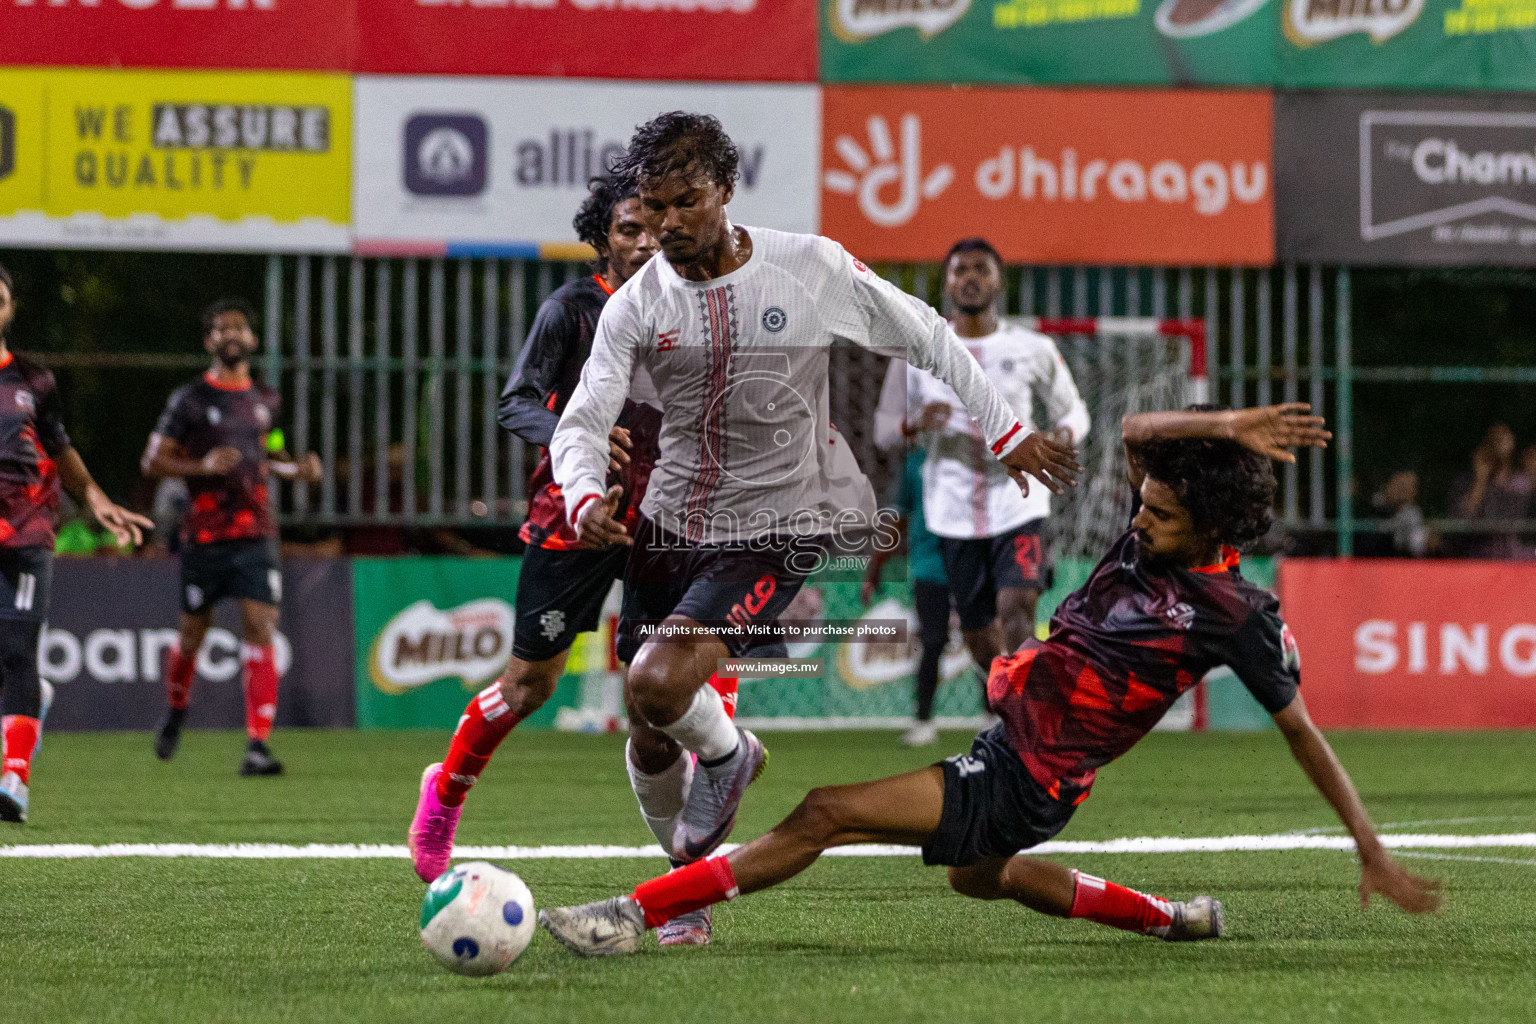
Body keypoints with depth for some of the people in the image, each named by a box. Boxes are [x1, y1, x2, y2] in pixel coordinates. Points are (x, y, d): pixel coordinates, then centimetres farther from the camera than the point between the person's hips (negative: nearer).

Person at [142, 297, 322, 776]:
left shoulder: (265, 400, 13)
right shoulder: (189, 399, -2)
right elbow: (153, 461, -3)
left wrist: (296, 467, 8)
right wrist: (203, 466, -19)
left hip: (256, 535, 2)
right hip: (203, 535, -2)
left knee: (260, 629, -12)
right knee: (193, 633, 7)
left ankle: (257, 746, -15)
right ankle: (176, 711, 39)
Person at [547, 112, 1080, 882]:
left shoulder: (812, 268, -11)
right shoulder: (638, 303, -5)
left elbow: (925, 337, 2)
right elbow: (581, 421, -8)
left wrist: (1005, 433, 6)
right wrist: (586, 500, -30)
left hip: (774, 534, -4)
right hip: (670, 524, 4)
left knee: (659, 682, -24)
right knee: (649, 734, 9)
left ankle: (727, 756, 9)